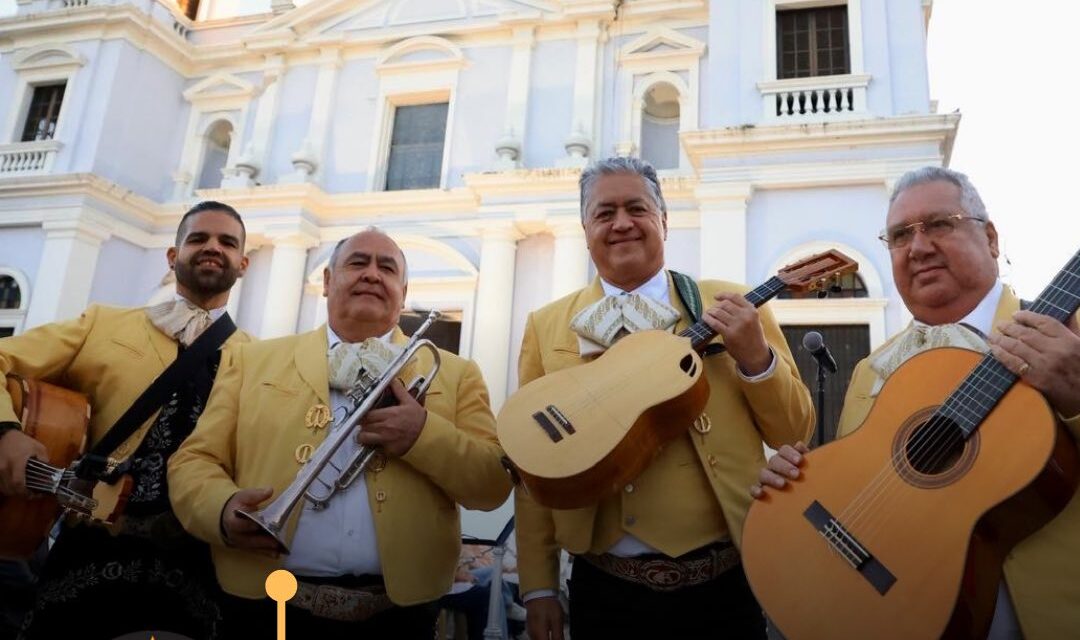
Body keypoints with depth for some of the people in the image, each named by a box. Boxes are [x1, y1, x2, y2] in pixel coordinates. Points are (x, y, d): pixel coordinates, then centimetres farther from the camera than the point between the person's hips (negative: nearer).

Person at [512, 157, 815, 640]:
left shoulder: (733, 307, 1)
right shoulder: (547, 326, 2)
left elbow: (795, 433, 2)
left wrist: (756, 357, -16)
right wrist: (539, 587, -1)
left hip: (724, 585, 0)